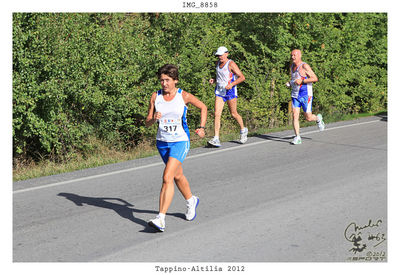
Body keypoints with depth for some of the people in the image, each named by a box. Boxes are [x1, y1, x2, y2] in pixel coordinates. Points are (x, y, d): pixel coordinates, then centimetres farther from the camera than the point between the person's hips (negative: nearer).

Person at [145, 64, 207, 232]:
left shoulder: (184, 96, -8)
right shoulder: (155, 97, -1)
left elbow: (203, 107, 8)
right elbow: (147, 123, 2)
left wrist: (201, 127, 0)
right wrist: (154, 119, -20)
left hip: (180, 142, -5)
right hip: (162, 142, 5)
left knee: (167, 178, -18)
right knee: (177, 176, 21)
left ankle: (161, 219, -21)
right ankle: (191, 201, 48)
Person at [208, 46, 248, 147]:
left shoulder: (231, 64, -11)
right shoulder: (218, 63, 10)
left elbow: (242, 77, -14)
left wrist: (231, 84, -25)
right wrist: (214, 80, 8)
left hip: (230, 91, -5)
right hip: (219, 91, 5)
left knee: (234, 114, 8)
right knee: (217, 114, -8)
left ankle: (243, 130, 36)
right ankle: (216, 139, -12)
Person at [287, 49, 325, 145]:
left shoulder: (304, 66, -13)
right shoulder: (292, 66, 10)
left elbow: (315, 78, -17)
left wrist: (302, 81, -23)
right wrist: (289, 84, 6)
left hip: (306, 95, -6)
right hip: (295, 95, 6)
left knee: (308, 118, 1)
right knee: (295, 116, -7)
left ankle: (318, 118, 35)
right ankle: (297, 138, -3)